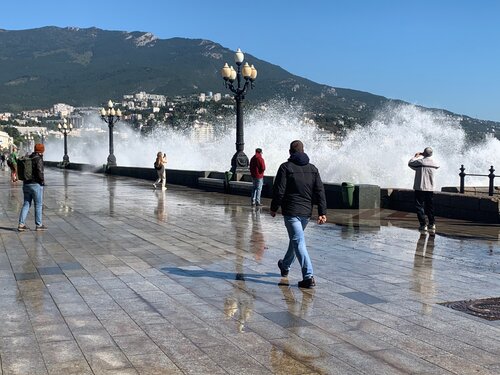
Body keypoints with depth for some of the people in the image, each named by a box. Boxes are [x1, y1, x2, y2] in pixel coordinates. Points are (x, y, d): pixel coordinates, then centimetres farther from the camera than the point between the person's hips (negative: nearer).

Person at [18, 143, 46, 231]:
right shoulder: (38, 159, -14)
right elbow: (39, 171, -22)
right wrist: (42, 181, -9)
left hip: (26, 184, 7)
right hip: (36, 184, -7)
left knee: (26, 204, 11)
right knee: (38, 205, 4)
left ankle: (21, 224, 7)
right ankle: (38, 225, 10)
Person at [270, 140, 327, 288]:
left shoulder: (286, 167, -6)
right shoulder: (313, 169, 9)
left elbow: (279, 191, -9)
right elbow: (320, 191, 3)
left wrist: (274, 208, 3)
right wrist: (322, 212, 2)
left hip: (291, 211, -6)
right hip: (306, 211, 6)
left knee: (299, 242, -8)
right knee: (295, 238, 23)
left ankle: (308, 276, -17)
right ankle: (285, 266, 42)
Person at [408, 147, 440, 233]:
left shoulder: (420, 162, -14)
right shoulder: (435, 164, 0)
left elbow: (410, 163, 1)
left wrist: (415, 156, 19)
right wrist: (423, 156, 26)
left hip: (420, 188, -5)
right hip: (430, 188, 5)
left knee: (419, 206, 1)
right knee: (429, 206, 16)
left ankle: (423, 225, -3)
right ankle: (432, 224, 20)